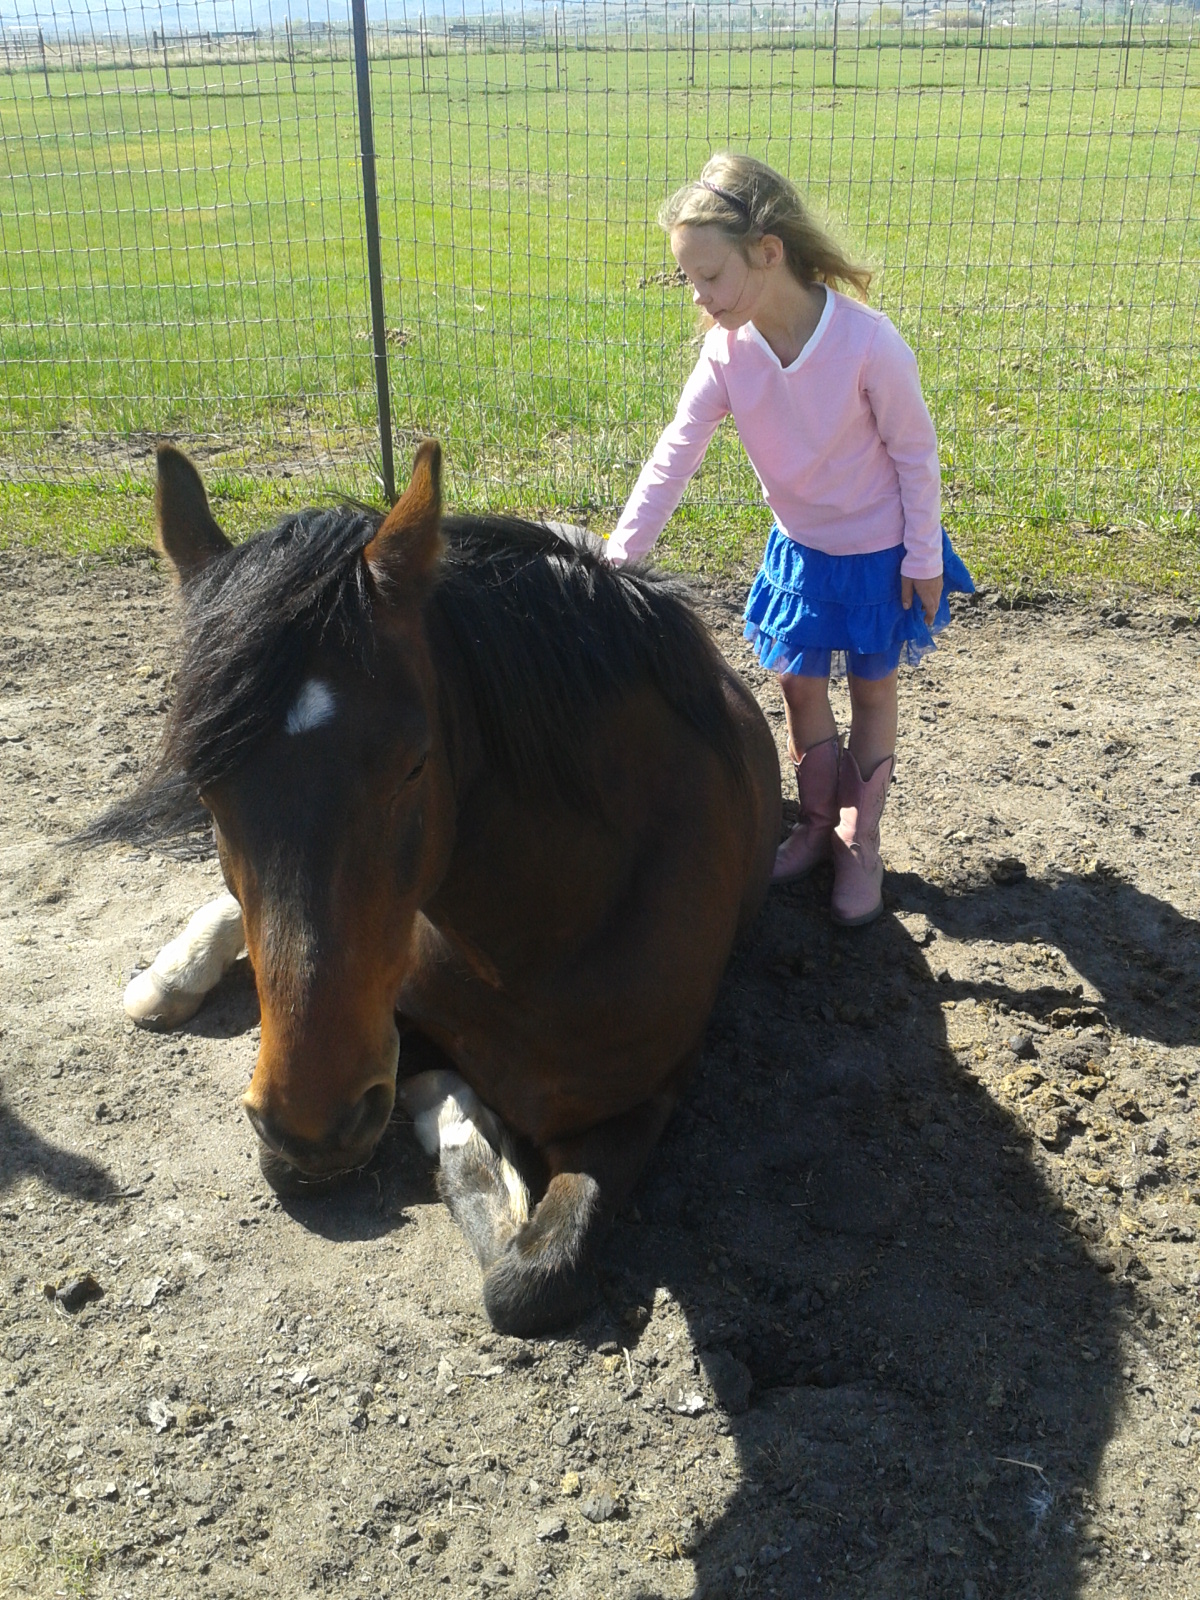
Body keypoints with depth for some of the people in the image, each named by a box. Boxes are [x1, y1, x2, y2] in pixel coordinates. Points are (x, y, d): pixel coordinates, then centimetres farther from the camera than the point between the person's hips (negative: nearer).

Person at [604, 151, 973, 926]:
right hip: (800, 545, 4)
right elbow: (675, 455, -17)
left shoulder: (868, 344, -28)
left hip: (878, 549, -4)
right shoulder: (727, 350, -15)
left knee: (872, 688, 11)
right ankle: (817, 823, 34)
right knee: (801, 686, 12)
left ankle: (861, 840, 27)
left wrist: (923, 558, -11)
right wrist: (618, 558, -23)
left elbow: (915, 452, -17)